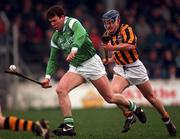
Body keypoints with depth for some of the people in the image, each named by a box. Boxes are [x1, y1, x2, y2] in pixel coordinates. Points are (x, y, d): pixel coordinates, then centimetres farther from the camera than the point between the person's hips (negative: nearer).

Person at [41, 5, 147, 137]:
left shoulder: (72, 23, -14)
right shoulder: (55, 38, 7)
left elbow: (81, 34, -36)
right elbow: (53, 59, 15)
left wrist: (74, 49, -53)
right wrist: (48, 76, 1)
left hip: (92, 63, -6)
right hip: (75, 68, 6)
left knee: (110, 98, 1)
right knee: (60, 89, -20)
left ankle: (134, 108, 30)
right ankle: (69, 126, -19)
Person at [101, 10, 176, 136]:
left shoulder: (126, 29, -14)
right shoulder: (107, 36, 7)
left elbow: (131, 45, -34)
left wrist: (113, 48, -44)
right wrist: (108, 60, 6)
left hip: (135, 67, -4)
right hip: (120, 69, 5)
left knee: (150, 97, 6)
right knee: (114, 92, -25)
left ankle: (167, 120, 26)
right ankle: (129, 116, -6)